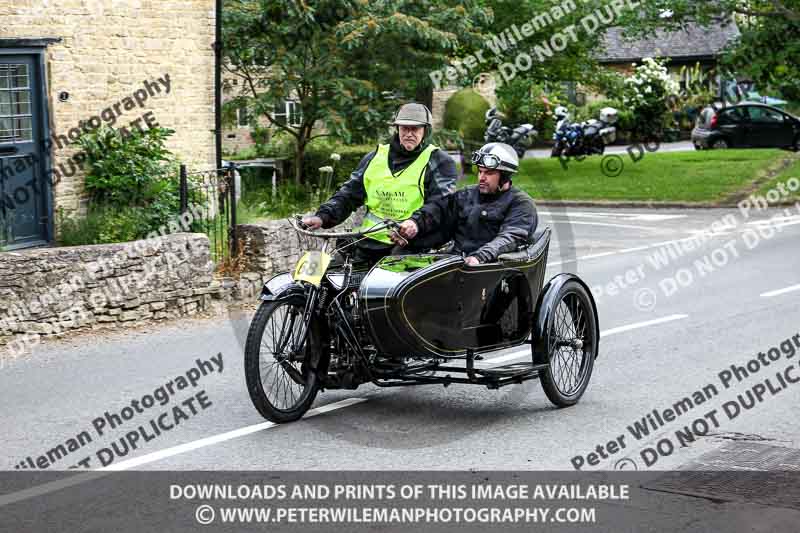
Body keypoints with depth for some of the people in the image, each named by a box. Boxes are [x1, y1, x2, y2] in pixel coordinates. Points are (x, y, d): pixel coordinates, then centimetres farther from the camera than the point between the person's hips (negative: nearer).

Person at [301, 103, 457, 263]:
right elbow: (349, 194, 18)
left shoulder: (440, 162, 4)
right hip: (371, 243, 4)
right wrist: (323, 216, 1)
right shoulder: (376, 157, 18)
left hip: (413, 246, -4)